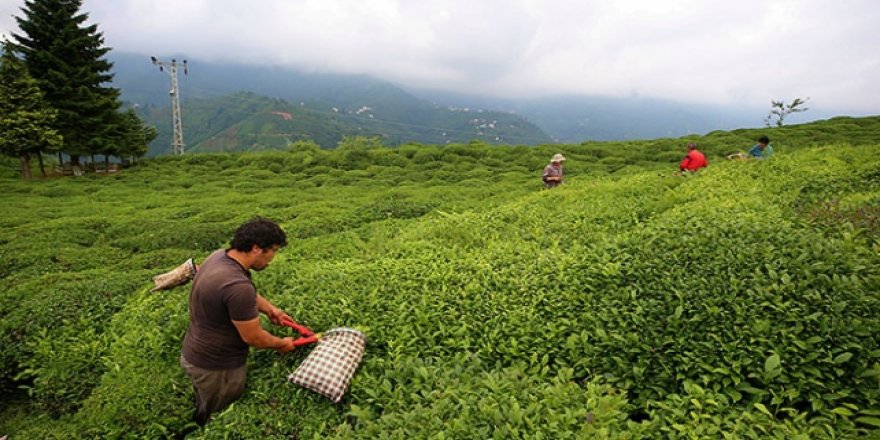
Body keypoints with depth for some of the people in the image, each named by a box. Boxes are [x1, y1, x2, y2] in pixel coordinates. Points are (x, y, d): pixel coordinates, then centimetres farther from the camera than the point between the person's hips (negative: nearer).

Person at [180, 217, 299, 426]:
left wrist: (269, 308, 11)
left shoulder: (219, 255, -8)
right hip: (215, 368, -9)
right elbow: (253, 338, -23)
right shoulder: (238, 286, -37)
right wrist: (281, 344, -5)